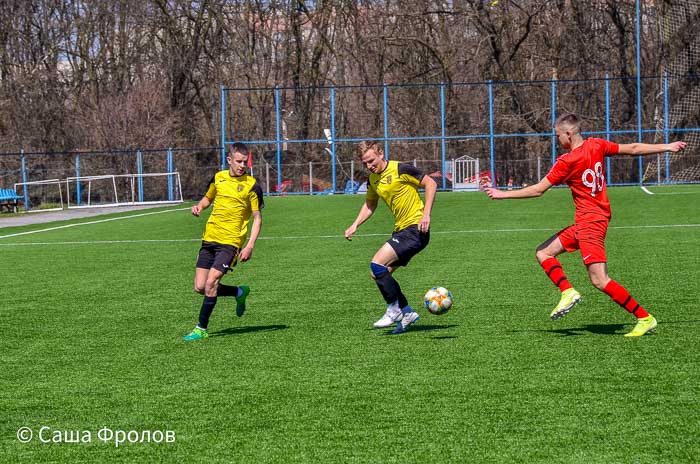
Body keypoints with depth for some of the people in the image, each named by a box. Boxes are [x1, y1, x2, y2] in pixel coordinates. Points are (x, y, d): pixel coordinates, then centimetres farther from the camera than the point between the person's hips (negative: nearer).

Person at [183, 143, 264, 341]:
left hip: (230, 242, -5)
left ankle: (202, 328, -3)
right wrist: (199, 206, 2)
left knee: (211, 282, -16)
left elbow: (257, 218, -4)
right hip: (209, 238, 5)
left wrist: (250, 246, -14)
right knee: (200, 287, 3)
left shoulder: (252, 185, -6)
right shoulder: (218, 178, 7)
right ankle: (239, 292, 27)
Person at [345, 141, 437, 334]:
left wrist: (426, 214, -18)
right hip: (401, 230, 9)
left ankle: (394, 311, -4)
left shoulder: (400, 169, -14)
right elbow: (370, 205, 26)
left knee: (377, 264, -18)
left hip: (415, 229, -9)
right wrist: (355, 225, 13)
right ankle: (407, 312, 18)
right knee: (379, 274, 7)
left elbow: (431, 184, -11)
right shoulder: (372, 180, 10)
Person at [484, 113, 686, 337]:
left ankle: (645, 318, -7)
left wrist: (503, 194, -2)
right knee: (543, 252, 12)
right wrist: (667, 147, 22)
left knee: (599, 280, -10)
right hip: (584, 222, 10)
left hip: (590, 221, -10)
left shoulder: (566, 162, -17)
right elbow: (633, 149, 9)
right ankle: (568, 292, -1)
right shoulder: (597, 145, 3)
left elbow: (538, 190, -12)